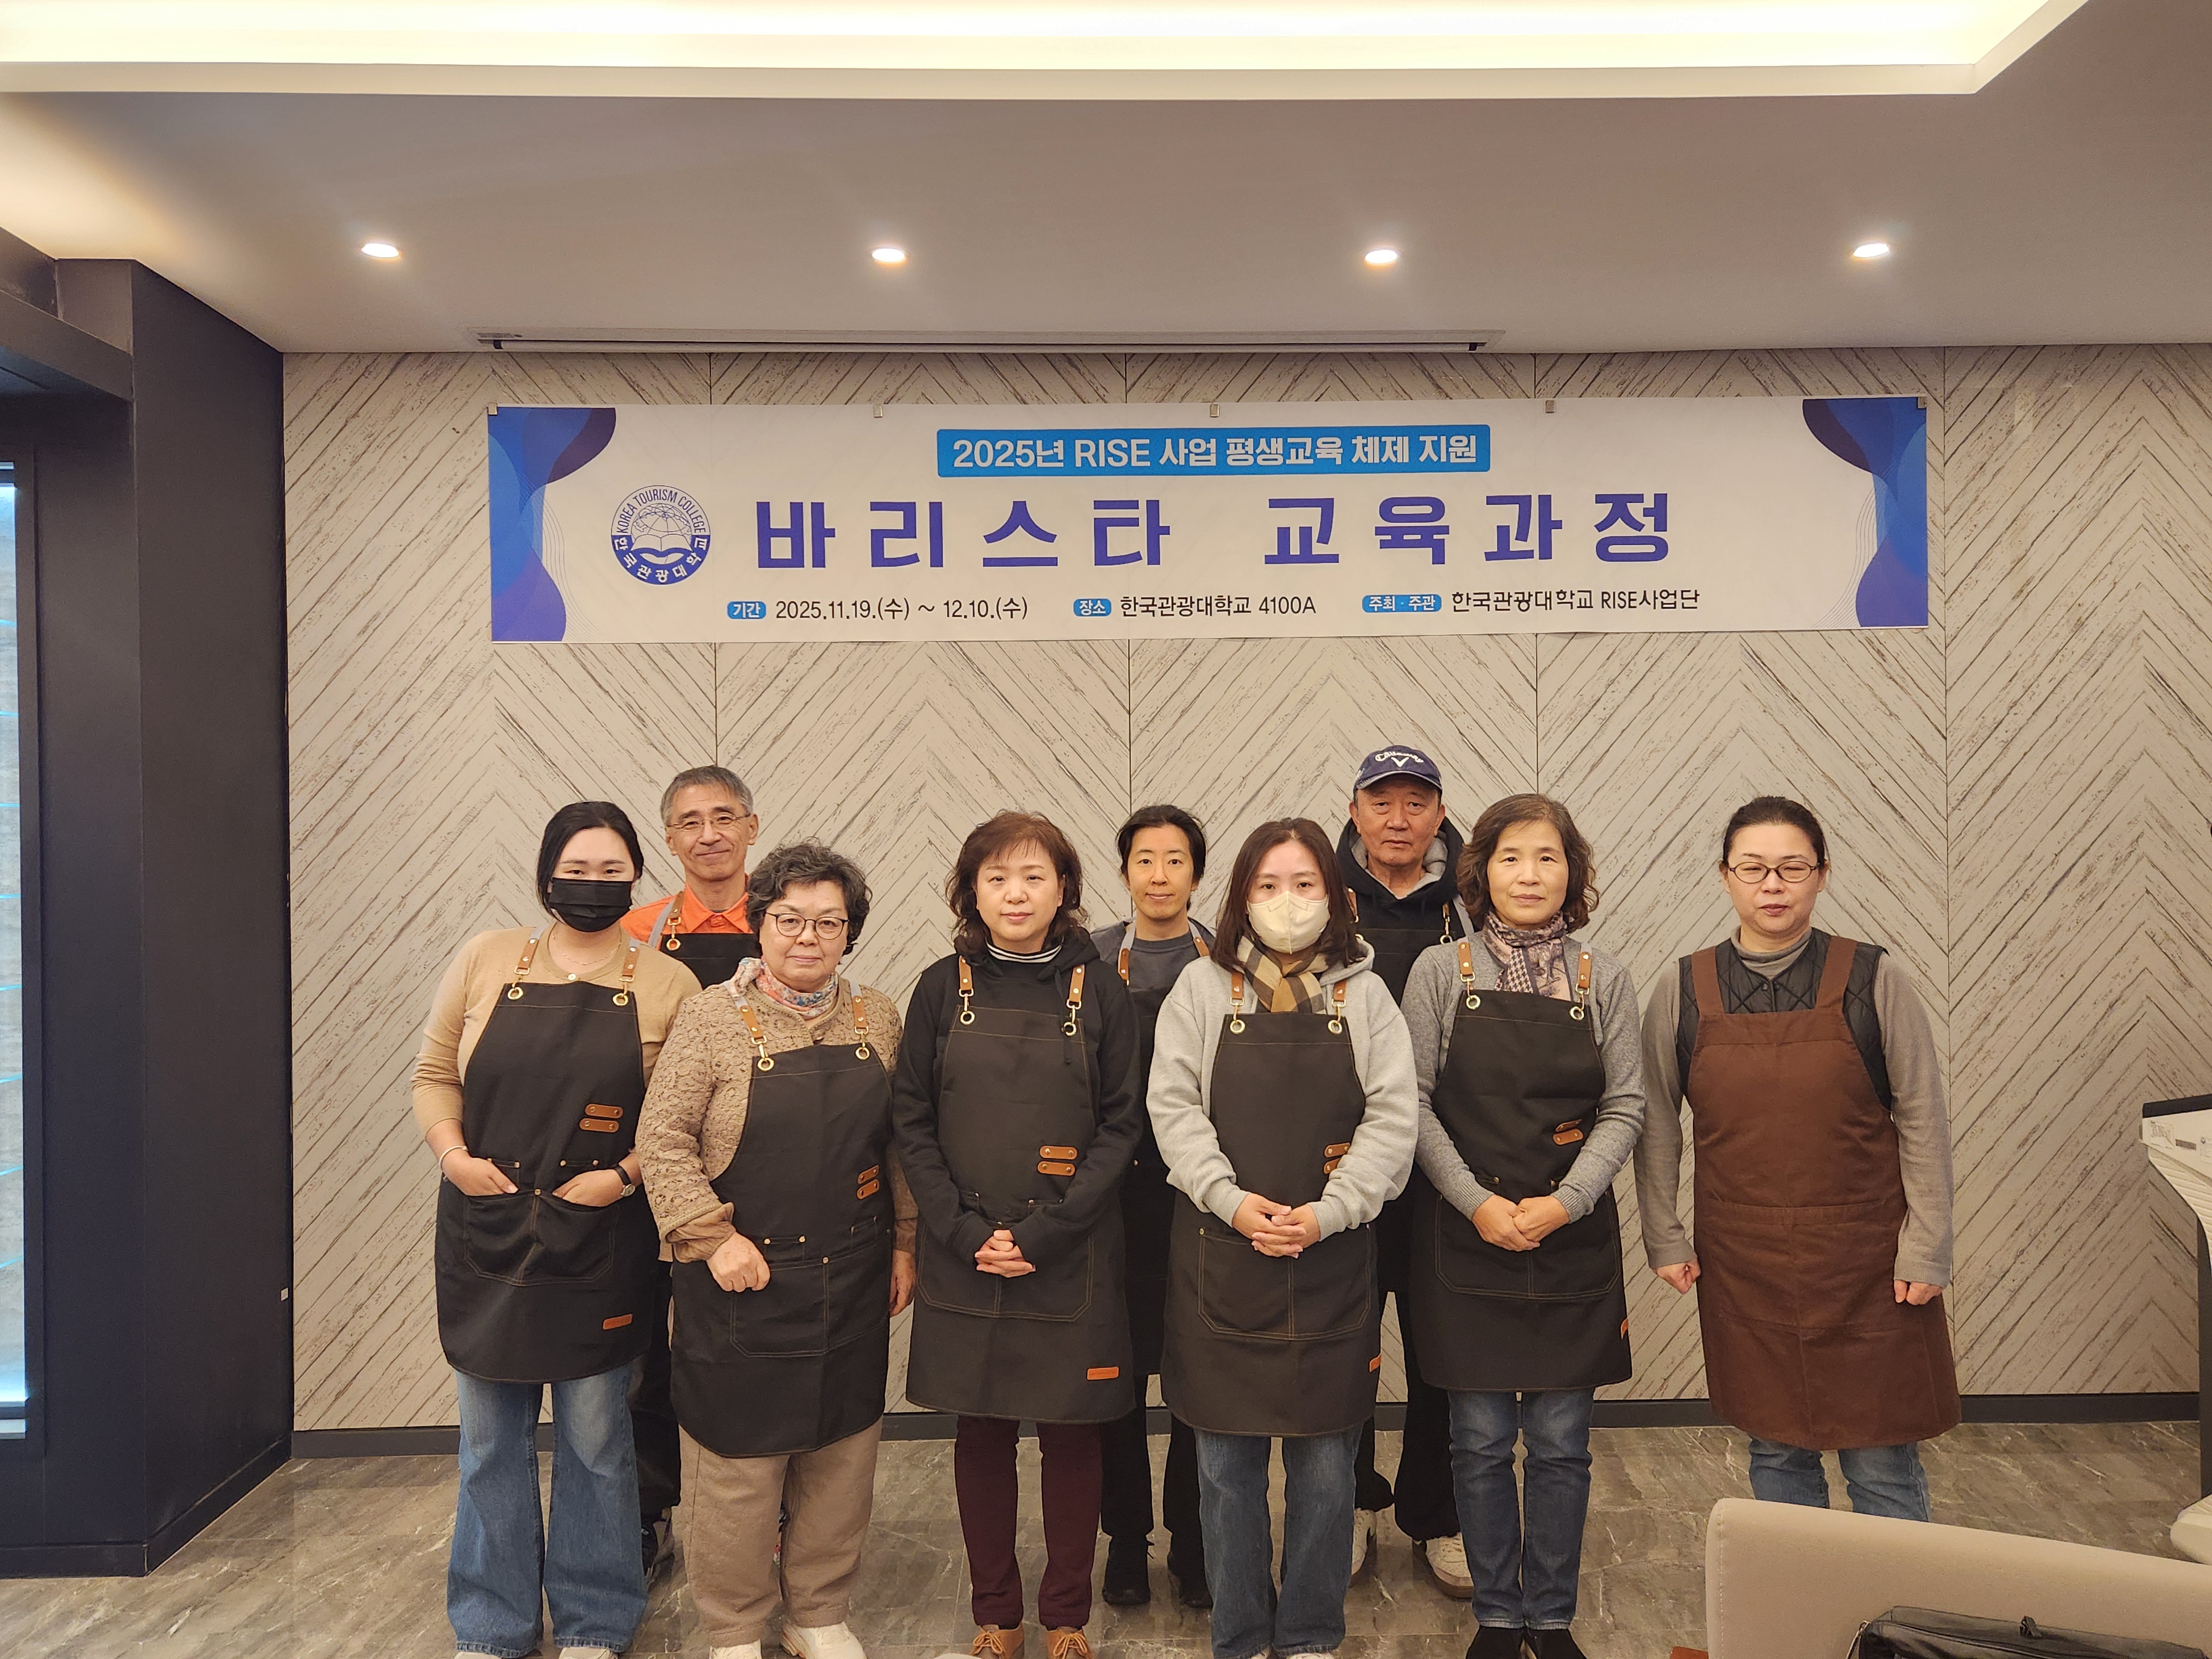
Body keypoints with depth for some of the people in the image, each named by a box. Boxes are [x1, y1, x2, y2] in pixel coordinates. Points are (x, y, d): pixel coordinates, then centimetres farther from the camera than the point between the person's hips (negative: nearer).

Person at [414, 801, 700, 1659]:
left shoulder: (667, 985, -1)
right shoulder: (487, 959, 4)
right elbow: (434, 1074, 8)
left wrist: (625, 1174, -14)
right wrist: (454, 1154, -7)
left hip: (600, 1243, -1)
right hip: (486, 1235, 2)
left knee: (596, 1441, 9)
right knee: (490, 1439, 13)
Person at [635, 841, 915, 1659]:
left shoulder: (877, 1018, 4)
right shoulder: (712, 1018, -7)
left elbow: (902, 1144, 10)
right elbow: (663, 1140, -8)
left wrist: (904, 1243, 7)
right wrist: (714, 1238, -14)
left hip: (853, 1283, 4)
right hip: (745, 1280, -3)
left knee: (842, 1457, 15)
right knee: (737, 1460, 8)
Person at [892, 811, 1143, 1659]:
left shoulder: (1099, 991, -1)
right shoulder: (943, 988, 2)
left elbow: (1120, 1126, -3)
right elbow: (912, 1121, 1)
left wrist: (1046, 1234, -12)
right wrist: (965, 1234, -10)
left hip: (1072, 1263, -1)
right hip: (964, 1262, 1)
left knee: (1071, 1435, 9)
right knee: (980, 1435, 12)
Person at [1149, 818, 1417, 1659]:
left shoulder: (1364, 994, 5)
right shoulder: (1202, 988, 3)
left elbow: (1392, 1118, -2)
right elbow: (1175, 1108, -2)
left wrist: (1327, 1213, -13)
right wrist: (1232, 1201, -14)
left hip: (1333, 1261, 1)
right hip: (1221, 1255, 0)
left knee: (1326, 1463, 10)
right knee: (1226, 1463, 9)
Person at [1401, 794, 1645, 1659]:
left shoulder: (1604, 979, 3)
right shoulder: (1440, 971, -1)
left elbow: (1624, 1107, 1)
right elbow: (1413, 1103, -3)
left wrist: (1563, 1203, -11)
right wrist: (1478, 1203, -12)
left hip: (1573, 1238, 1)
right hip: (1466, 1236, -1)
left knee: (1560, 1444, 9)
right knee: (1481, 1442, 8)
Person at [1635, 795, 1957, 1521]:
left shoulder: (1874, 980, -6)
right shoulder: (1683, 990, -2)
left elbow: (1922, 1120, -2)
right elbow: (1657, 1124, 6)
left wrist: (1925, 1250, -4)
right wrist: (1665, 1238, 4)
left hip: (1866, 1259, -1)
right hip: (1744, 1263, 2)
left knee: (1884, 1465, 7)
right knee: (1776, 1452, 14)